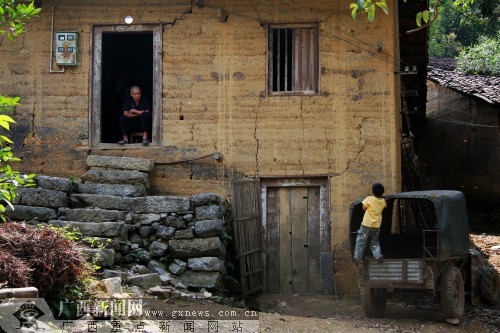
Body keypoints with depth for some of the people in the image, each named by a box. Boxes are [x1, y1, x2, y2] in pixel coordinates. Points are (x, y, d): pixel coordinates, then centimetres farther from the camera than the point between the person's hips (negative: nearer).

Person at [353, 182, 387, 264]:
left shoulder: (369, 199, -14)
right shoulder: (383, 201, 0)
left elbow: (364, 208, -3)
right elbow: (385, 207, 22)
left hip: (366, 224, -4)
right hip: (376, 225, 4)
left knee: (361, 241, 3)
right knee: (374, 242, 20)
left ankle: (357, 258, 2)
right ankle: (377, 255, 6)